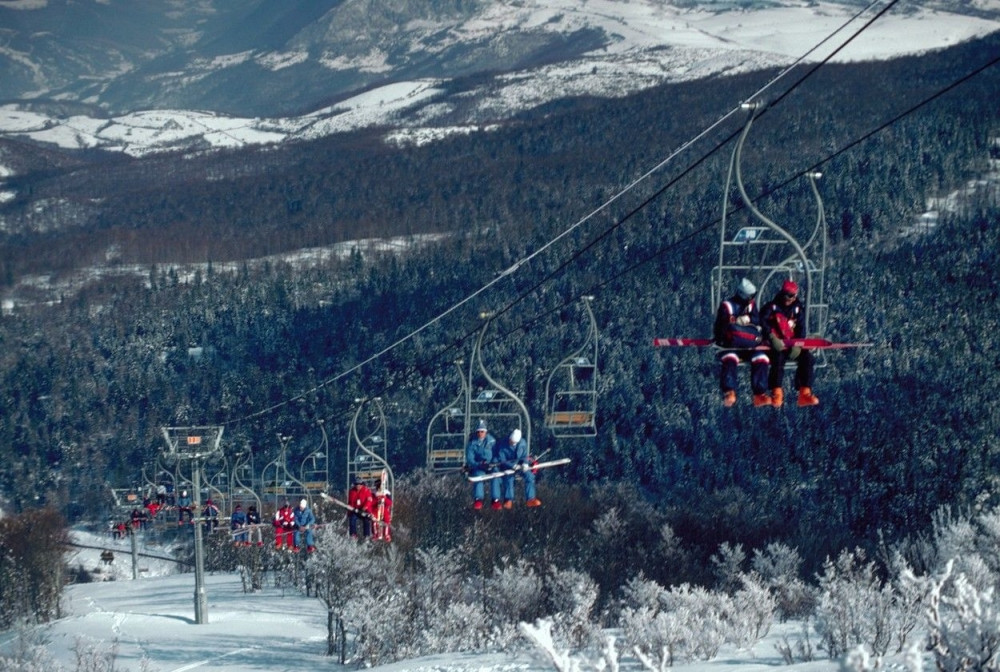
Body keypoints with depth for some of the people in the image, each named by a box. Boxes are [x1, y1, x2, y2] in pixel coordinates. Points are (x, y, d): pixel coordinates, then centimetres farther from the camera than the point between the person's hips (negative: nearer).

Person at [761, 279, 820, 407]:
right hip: (776, 344, -4)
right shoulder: (772, 307, -1)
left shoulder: (798, 308, 10)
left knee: (807, 358, -20)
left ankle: (805, 393, -21)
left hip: (793, 345, 4)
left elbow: (801, 328, 4)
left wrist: (797, 345, -14)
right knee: (778, 358, -35)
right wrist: (773, 338, -29)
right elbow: (762, 322, -15)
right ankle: (776, 394, -34)